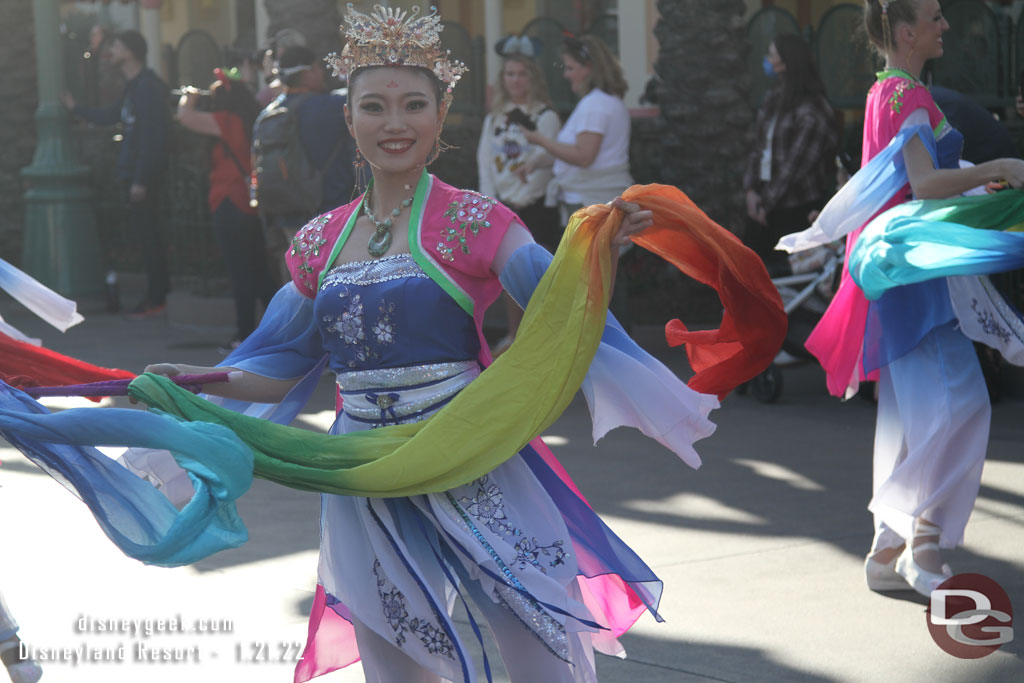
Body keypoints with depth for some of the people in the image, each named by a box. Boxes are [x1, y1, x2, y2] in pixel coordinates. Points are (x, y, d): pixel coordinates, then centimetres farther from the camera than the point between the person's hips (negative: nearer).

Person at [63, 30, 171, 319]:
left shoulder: (148, 87, -17)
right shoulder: (134, 86, 15)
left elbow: (151, 136, -21)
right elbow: (111, 115, 29)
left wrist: (141, 179, -23)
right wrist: (77, 109, 39)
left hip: (143, 174, -10)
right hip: (133, 173, 10)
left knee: (148, 234, -6)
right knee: (146, 234, 13)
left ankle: (156, 299, -1)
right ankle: (158, 293, 19)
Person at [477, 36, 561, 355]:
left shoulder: (546, 117, -5)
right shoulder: (496, 117, 11)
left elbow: (544, 162, -11)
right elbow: (485, 159, 8)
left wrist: (518, 202, -16)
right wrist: (491, 201, -2)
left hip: (535, 206, -5)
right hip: (501, 206, 6)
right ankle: (514, 334, 20)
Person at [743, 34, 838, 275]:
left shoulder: (812, 112, -14)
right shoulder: (772, 99, 9)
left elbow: (796, 164, -15)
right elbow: (758, 147, 11)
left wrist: (768, 203, -11)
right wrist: (751, 190, -1)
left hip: (797, 209, -7)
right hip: (768, 200, 7)